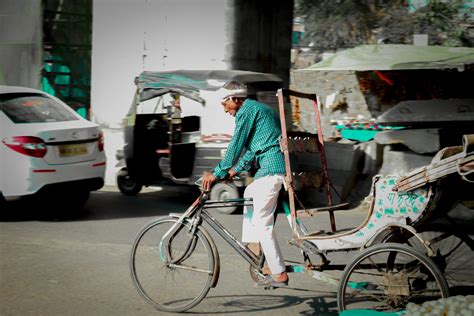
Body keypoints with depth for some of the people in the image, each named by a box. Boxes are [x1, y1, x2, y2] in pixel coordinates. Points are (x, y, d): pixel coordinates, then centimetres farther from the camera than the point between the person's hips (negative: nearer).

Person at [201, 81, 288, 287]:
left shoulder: (246, 110, -6)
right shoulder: (258, 108, 24)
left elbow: (236, 146, -8)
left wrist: (217, 174, -3)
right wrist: (236, 170, 26)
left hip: (271, 167, -10)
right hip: (279, 165, 10)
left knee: (262, 223, -6)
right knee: (250, 194, 30)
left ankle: (279, 274, -7)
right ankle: (253, 245, 28)